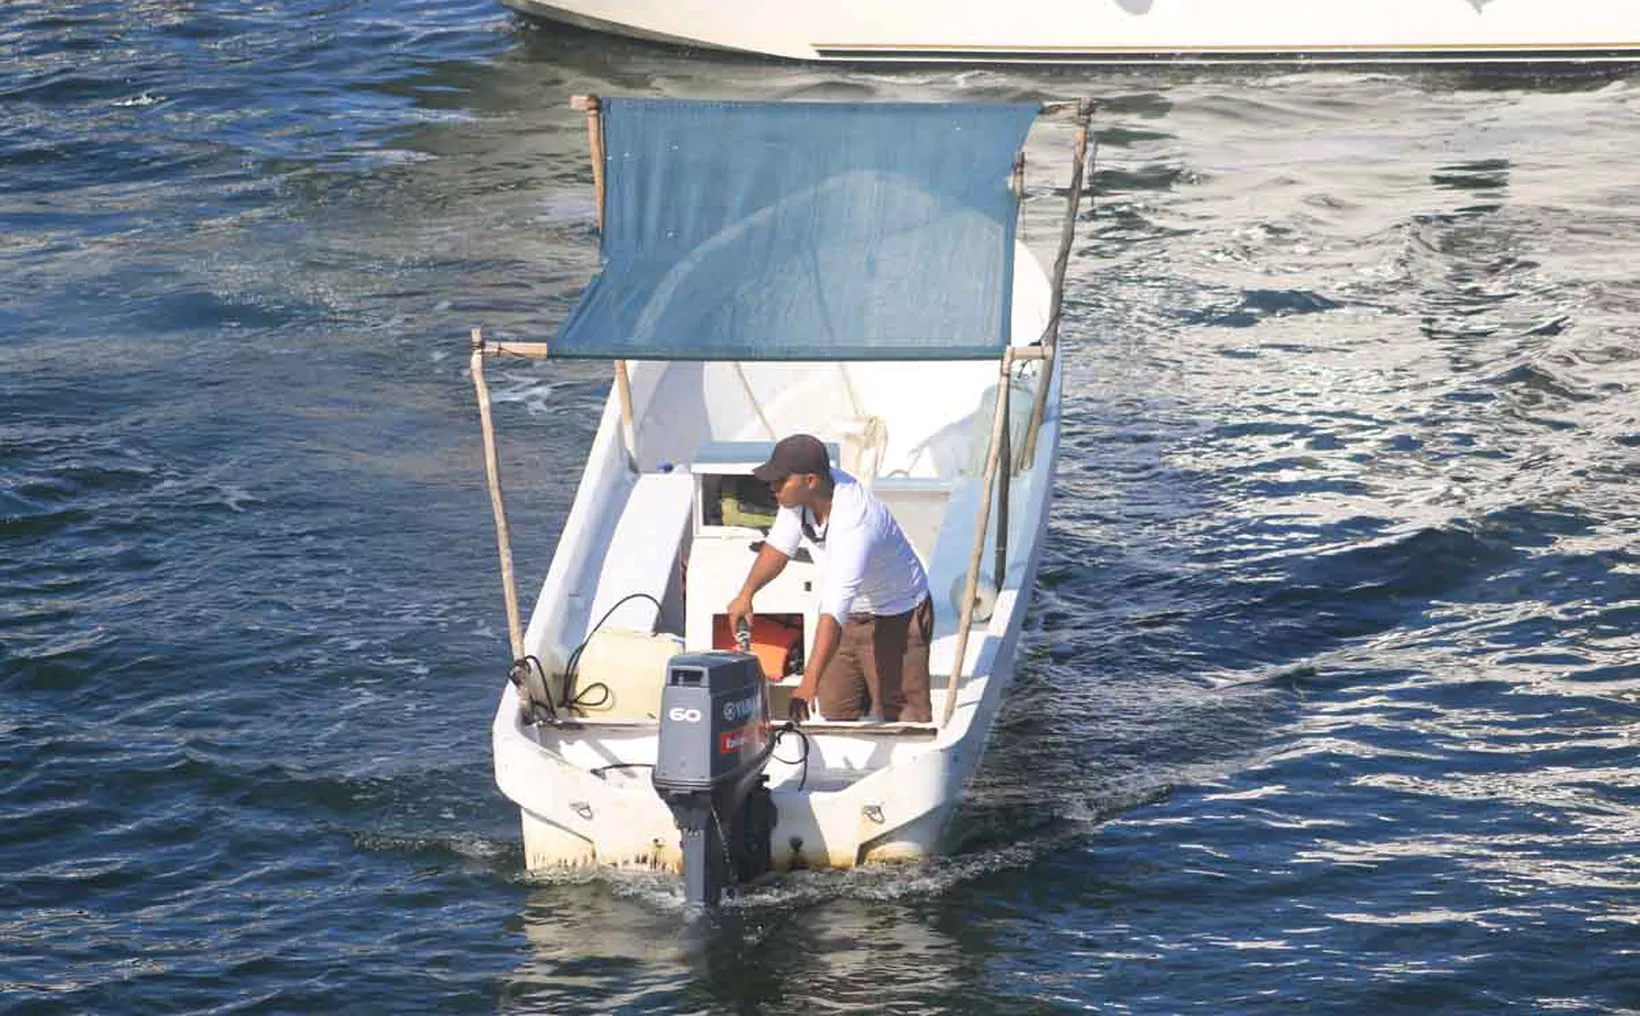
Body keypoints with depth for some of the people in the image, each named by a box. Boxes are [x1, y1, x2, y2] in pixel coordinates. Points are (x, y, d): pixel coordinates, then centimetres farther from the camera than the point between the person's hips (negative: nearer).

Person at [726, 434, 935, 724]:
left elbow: (834, 612, -45)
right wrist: (746, 593, -13)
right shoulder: (801, 492, -15)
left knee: (904, 720, -8)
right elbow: (780, 544, 1)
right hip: (848, 615, 8)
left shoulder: (855, 523, -39)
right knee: (836, 713, 12)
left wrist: (809, 683, -49)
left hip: (896, 617, -8)